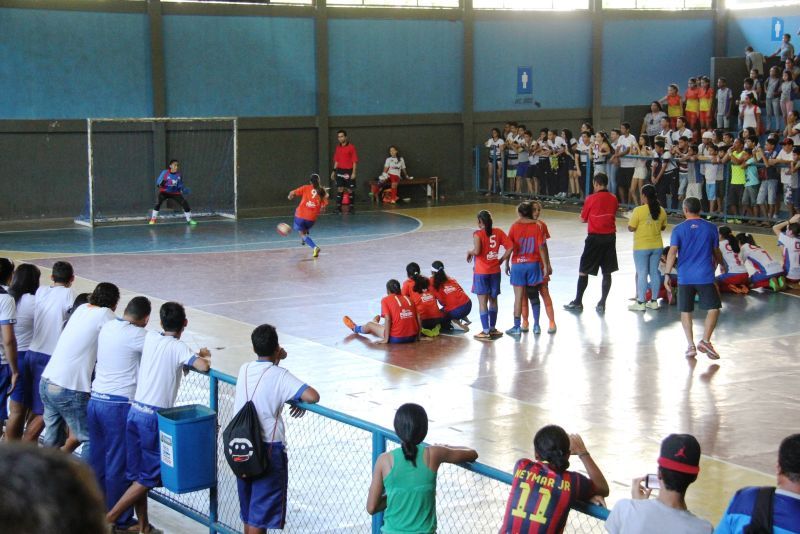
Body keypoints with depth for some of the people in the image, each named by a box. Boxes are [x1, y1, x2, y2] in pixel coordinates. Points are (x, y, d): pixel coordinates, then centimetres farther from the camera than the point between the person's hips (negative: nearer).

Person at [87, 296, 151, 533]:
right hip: (118, 406, -7)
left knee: (97, 460, 15)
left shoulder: (107, 327, 8)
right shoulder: (136, 335, -15)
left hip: (96, 399, 8)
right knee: (119, 466, 1)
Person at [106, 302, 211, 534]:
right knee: (149, 476, 4)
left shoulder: (150, 338, 9)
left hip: (135, 411, 6)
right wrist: (203, 356, 1)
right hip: (154, 417, -6)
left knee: (136, 474, 12)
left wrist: (194, 356, 24)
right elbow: (203, 367, -21)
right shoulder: (178, 347, -8)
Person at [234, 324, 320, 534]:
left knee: (248, 510, 19)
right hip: (268, 449, -6)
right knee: (260, 515, -1)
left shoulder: (244, 369, 5)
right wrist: (299, 401, -4)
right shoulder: (280, 376, -14)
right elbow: (313, 396, -25)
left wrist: (275, 360, 15)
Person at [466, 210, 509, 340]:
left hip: (481, 272, -5)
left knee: (483, 301, 0)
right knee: (493, 300, 15)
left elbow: (477, 251, -25)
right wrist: (501, 260, 9)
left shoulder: (478, 234, -12)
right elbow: (510, 247, -2)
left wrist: (469, 252, -3)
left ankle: (486, 331, -1)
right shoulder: (498, 232, 2)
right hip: (495, 271, 5)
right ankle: (493, 328, 23)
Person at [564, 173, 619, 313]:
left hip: (595, 237, -4)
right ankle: (602, 304, 7)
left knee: (583, 271, 5)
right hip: (610, 237, 4)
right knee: (607, 272, 7)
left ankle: (578, 302, 8)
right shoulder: (613, 199, 4)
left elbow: (583, 219, -1)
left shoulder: (591, 198, -9)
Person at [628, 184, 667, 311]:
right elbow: (663, 227, 11)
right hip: (657, 246, 5)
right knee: (654, 272, 13)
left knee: (642, 273, 1)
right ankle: (654, 301, 18)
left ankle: (641, 302, 5)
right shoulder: (661, 210, 0)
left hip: (641, 247, -5)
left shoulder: (639, 210, -16)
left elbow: (631, 228, -13)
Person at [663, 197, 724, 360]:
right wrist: (721, 264, 34)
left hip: (684, 277, 1)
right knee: (714, 308, 4)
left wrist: (667, 275, -5)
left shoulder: (678, 229, 0)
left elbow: (672, 252, -8)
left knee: (685, 311, 11)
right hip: (705, 276, -1)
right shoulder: (711, 228, 4)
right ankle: (705, 340, -11)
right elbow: (716, 251, 14)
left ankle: (691, 345, 7)